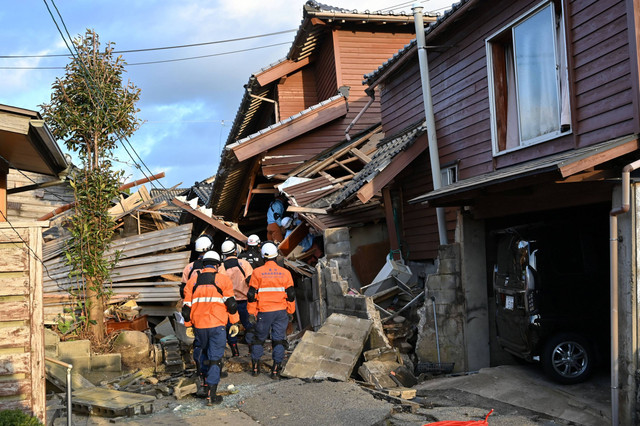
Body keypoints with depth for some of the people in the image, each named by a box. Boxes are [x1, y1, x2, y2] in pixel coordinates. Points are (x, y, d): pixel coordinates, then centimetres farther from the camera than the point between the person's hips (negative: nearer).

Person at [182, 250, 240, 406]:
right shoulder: (223, 279, 0)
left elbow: (187, 305, 8)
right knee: (215, 358, 1)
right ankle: (211, 394, -3)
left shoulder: (193, 279, 7)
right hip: (217, 325, -2)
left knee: (201, 350, 27)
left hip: (199, 325, 3)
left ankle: (206, 379, 35)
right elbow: (231, 303, -2)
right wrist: (235, 323, 6)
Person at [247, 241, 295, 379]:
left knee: (259, 338, 15)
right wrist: (290, 312, 14)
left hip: (264, 312, 0)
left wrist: (251, 312, 4)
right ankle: (276, 369, 5)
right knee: (279, 339, 7)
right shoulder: (285, 273, 1)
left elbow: (251, 294, -3)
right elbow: (290, 294, 5)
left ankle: (255, 366, 19)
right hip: (281, 311, 1)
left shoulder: (257, 272, -5)